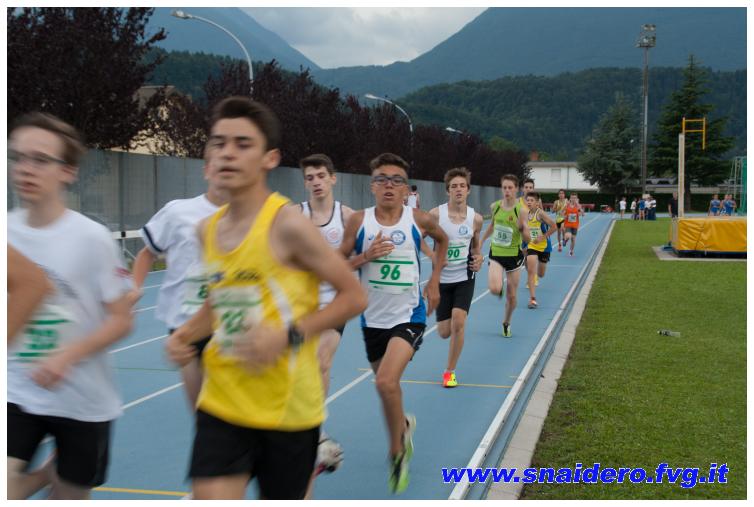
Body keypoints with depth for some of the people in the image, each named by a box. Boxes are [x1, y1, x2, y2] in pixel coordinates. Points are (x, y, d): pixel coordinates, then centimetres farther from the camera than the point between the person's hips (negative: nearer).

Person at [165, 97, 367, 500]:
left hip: (288, 405, -4)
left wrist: (289, 335, -23)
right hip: (221, 405, 4)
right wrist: (186, 334, 0)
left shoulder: (287, 225, -15)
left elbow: (354, 297, -11)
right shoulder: (208, 229, 4)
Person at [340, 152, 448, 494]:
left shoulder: (420, 220, -8)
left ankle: (396, 450, 0)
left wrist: (434, 282, 9)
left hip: (409, 315, -3)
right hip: (373, 318, 3)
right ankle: (403, 427, 49)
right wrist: (365, 256, -19)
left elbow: (442, 239, 15)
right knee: (386, 385, 17)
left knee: (386, 381, -23)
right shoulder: (359, 221, -7)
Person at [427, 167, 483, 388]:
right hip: (442, 279, -1)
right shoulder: (435, 214, -12)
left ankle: (450, 372, 2)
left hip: (465, 279, 1)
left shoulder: (476, 219, -4)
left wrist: (478, 258, -6)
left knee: (458, 323, -16)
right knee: (444, 332, 2)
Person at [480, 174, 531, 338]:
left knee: (511, 296, 9)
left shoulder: (521, 210, -14)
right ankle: (501, 285, 18)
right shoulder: (494, 206, -4)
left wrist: (522, 228, -33)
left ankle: (506, 323, 36)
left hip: (514, 255, -1)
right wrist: (481, 241, 22)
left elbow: (528, 239, -13)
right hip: (496, 253, 1)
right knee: (494, 289, -21)